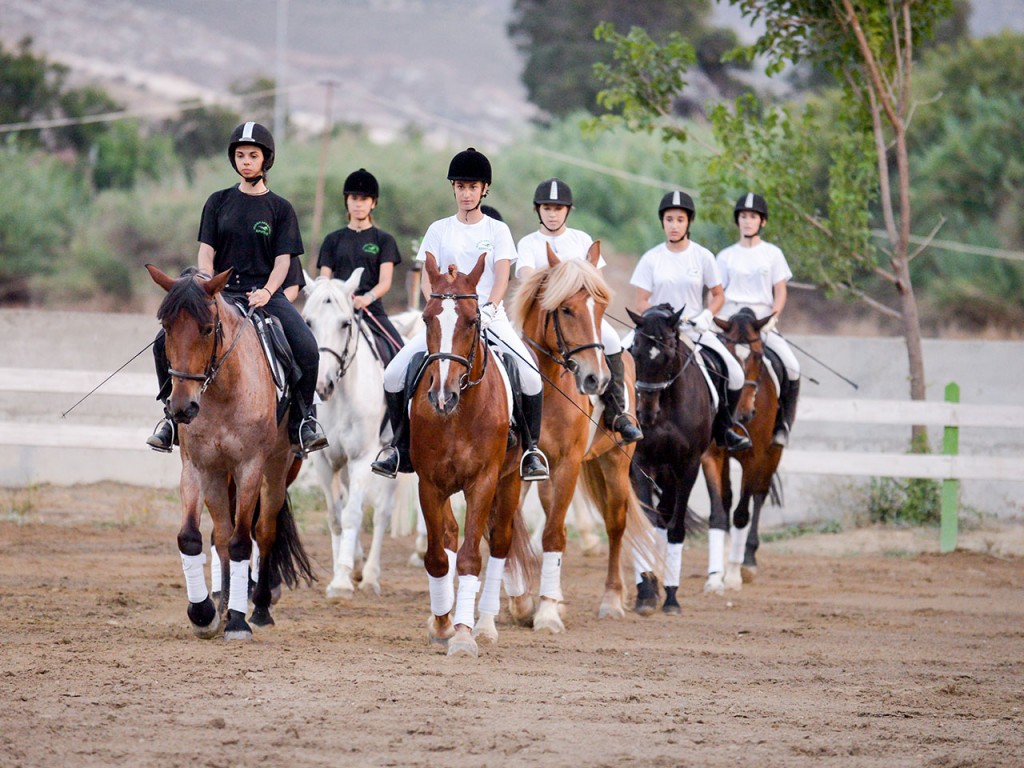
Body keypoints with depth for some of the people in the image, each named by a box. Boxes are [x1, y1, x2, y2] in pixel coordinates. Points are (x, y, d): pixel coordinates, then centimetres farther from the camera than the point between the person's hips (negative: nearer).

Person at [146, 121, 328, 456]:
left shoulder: (280, 209, 8)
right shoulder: (219, 202, 11)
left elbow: (283, 259, 0)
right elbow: (206, 252, 6)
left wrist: (266, 292, -19)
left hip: (266, 293, -1)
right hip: (222, 290, 1)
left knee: (306, 347, -28)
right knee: (165, 342, -20)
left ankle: (303, 418, -7)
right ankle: (174, 412, -1)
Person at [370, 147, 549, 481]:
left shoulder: (497, 230, 7)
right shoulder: (439, 230, 10)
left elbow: (502, 277, -5)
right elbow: (428, 280, 4)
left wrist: (488, 308, -23)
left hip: (490, 318, -2)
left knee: (530, 377, -24)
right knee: (393, 375, -13)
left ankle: (530, 450, -6)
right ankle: (402, 450, 3)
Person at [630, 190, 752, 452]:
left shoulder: (702, 256, 3)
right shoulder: (651, 259, 1)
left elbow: (718, 295, 8)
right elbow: (641, 302, 0)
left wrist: (706, 316, -11)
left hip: (696, 330, 1)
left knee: (735, 374, -13)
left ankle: (723, 428, 10)